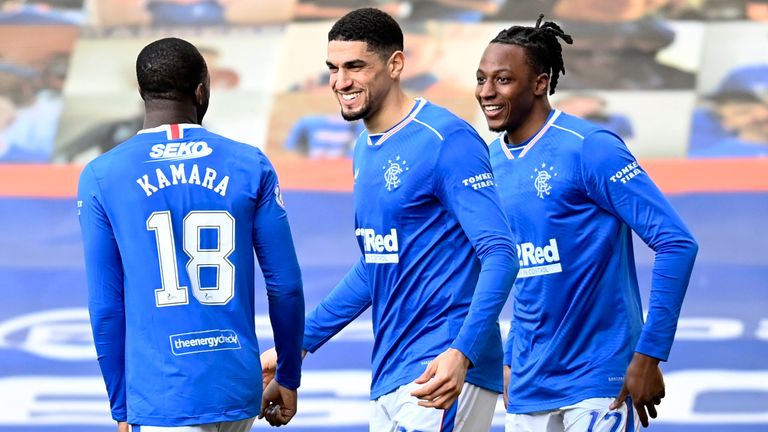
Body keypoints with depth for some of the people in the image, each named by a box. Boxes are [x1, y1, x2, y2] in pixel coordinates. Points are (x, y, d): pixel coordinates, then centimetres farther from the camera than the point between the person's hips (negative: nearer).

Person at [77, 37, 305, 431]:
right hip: (238, 391, 2)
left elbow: (105, 306, 1)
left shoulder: (101, 177, -1)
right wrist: (288, 378, 18)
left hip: (161, 397, -2)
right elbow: (285, 287, 4)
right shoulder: (250, 166, 2)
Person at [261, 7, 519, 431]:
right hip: (389, 377, 9)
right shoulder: (366, 150, 16)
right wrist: (295, 346, 24)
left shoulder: (447, 140, -12)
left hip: (441, 376, -9)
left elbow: (499, 254, -18)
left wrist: (462, 354, -31)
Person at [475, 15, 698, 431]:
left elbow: (677, 244, -15)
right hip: (528, 390, 7)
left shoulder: (590, 148, -12)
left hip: (597, 385, -7)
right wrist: (511, 361, 15)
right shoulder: (492, 160, 9)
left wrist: (648, 356, -18)